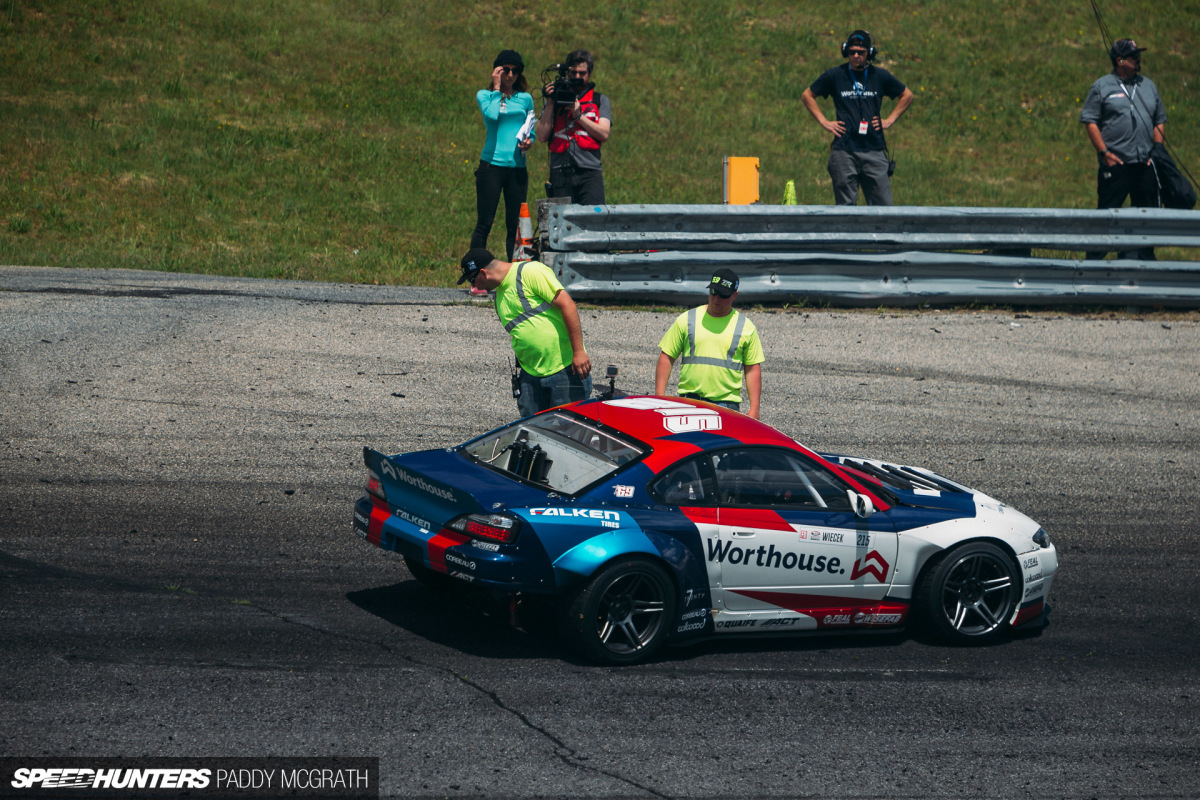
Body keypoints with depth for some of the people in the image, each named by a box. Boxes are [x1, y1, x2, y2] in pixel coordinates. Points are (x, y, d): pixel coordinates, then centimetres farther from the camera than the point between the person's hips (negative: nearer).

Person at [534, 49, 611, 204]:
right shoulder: (555, 100, 18)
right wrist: (550, 103, 2)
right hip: (560, 172, 1)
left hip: (590, 171, -1)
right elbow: (542, 136, 7)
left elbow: (604, 134, 3)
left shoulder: (600, 100, 17)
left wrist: (578, 115, -4)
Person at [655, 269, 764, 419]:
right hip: (688, 402, 1)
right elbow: (666, 357, 10)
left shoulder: (746, 327, 8)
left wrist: (754, 408, 2)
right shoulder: (686, 320, 9)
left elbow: (753, 369, 9)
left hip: (727, 405, -1)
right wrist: (659, 398, 1)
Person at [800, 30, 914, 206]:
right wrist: (824, 122, 7)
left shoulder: (880, 76, 9)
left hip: (874, 151, 1)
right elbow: (807, 96, 16)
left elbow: (906, 96, 24)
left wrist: (890, 120, 13)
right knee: (845, 206, 0)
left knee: (883, 205, -3)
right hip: (844, 150, -1)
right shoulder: (835, 75, 5)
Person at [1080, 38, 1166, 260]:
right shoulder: (1101, 87, 2)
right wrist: (1104, 152, -9)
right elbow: (1089, 121, -1)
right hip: (1115, 164, -4)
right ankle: (1094, 258, 1)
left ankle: (1145, 257, 15)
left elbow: (1160, 121, 19)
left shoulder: (1148, 86, 16)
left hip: (1145, 164, 4)